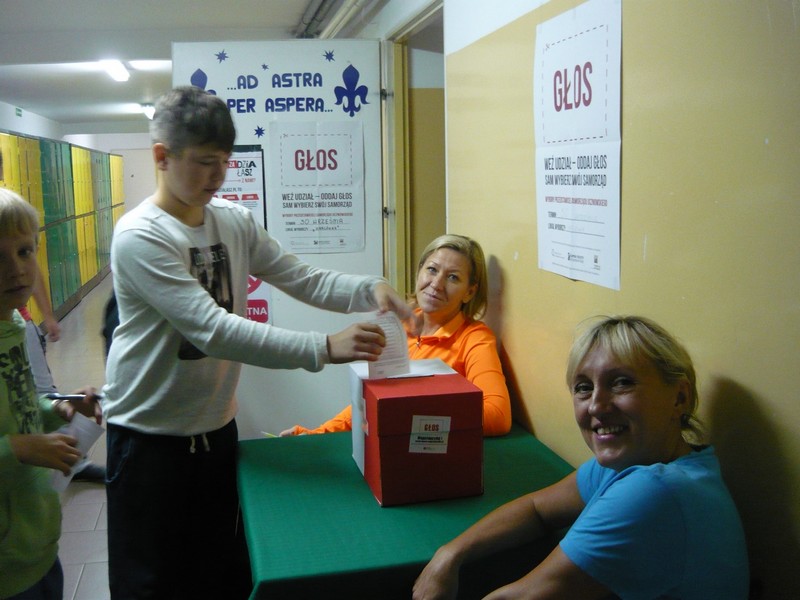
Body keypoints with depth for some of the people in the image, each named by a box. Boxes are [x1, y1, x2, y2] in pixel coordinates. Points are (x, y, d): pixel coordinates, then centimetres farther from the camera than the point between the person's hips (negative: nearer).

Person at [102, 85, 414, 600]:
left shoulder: (235, 221, 1)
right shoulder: (140, 236, -20)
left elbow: (304, 280, -1)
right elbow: (214, 330, -29)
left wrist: (369, 289, -21)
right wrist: (323, 348, -35)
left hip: (217, 426, 6)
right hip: (148, 435, -5)